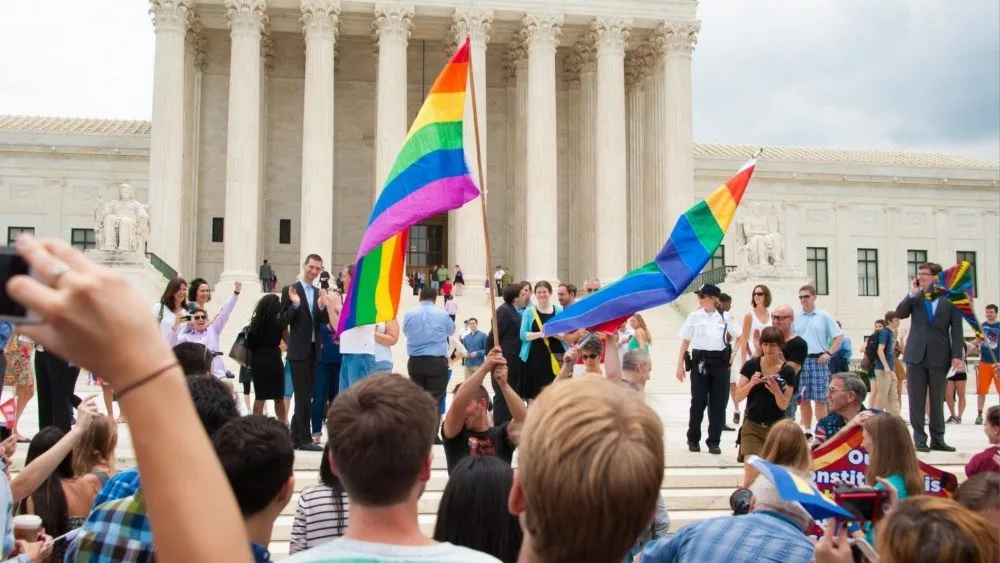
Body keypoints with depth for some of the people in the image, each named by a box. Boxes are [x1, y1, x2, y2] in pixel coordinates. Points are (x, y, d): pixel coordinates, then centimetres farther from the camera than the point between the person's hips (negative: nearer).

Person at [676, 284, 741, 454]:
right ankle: (693, 439, 16)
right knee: (698, 401, 2)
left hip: (719, 361, 1)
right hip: (700, 361, -1)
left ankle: (714, 441, 9)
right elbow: (685, 341, 5)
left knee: (718, 403, 1)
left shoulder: (724, 317, 4)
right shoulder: (694, 317, 3)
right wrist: (680, 365, 0)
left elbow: (739, 336, 14)